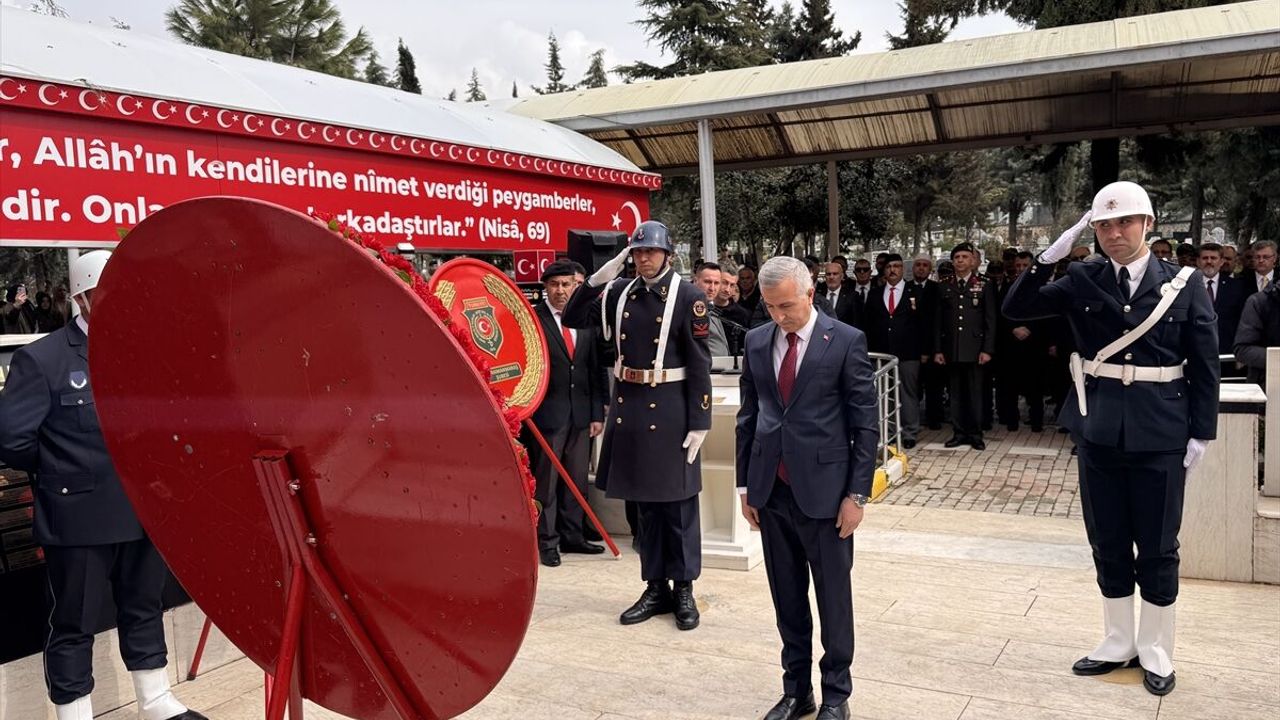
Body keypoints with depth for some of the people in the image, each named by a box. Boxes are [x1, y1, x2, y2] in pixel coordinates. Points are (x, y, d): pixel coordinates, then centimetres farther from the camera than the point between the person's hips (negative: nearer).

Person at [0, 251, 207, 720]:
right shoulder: (42, 359, -10)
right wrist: (57, 471, 1)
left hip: (142, 510, 6)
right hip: (79, 517, -5)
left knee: (144, 610, 19)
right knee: (74, 625, 8)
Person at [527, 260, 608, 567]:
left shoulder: (588, 320, 8)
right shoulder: (532, 319, -6)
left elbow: (597, 369, 9)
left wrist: (597, 413, 6)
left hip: (581, 414, 5)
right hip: (546, 412, -5)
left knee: (577, 480, 13)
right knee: (545, 481, 3)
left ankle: (572, 536, 26)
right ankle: (546, 542, 13)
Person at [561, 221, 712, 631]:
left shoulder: (688, 296, -8)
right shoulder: (620, 292, 6)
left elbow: (699, 363, -9)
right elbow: (573, 319, 5)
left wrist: (699, 422, -12)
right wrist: (599, 277, -6)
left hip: (670, 409, -5)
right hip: (628, 406, 5)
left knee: (678, 503, 6)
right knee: (645, 501, 13)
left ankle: (684, 589, 20)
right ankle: (656, 587, 25)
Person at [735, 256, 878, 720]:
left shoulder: (846, 341, -7)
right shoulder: (756, 341, 6)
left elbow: (866, 422, -6)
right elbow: (748, 415, 11)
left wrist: (857, 494, -8)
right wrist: (745, 485, 9)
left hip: (823, 489, -4)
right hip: (771, 490, 4)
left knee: (833, 597, 9)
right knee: (787, 599, 13)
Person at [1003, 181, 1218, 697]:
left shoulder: (1185, 283, -3)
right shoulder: (1082, 280, 0)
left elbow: (1204, 365, 0)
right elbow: (1016, 309, -8)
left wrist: (1201, 433, -2)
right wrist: (1049, 257, -19)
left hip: (1160, 434, -2)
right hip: (1099, 432, 2)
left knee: (1157, 548, 10)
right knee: (1108, 545, 13)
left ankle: (1155, 650, 27)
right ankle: (1118, 643, 30)